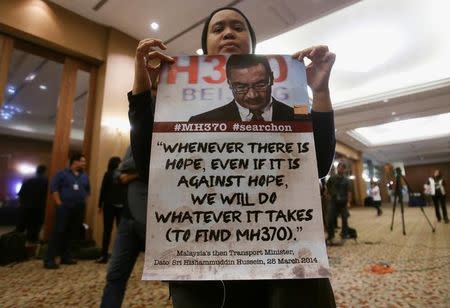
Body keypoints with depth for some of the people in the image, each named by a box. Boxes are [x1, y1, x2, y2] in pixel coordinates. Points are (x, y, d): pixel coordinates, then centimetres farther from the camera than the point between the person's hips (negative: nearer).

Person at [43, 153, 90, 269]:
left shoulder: (84, 176, 13)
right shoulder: (62, 173, -1)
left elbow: (88, 190, 20)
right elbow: (53, 187, -5)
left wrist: (83, 201, 10)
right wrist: (58, 203, -10)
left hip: (79, 209, 5)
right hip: (64, 207, -5)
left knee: (72, 234, 8)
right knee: (58, 232, -6)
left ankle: (66, 257, 19)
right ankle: (49, 259, 0)